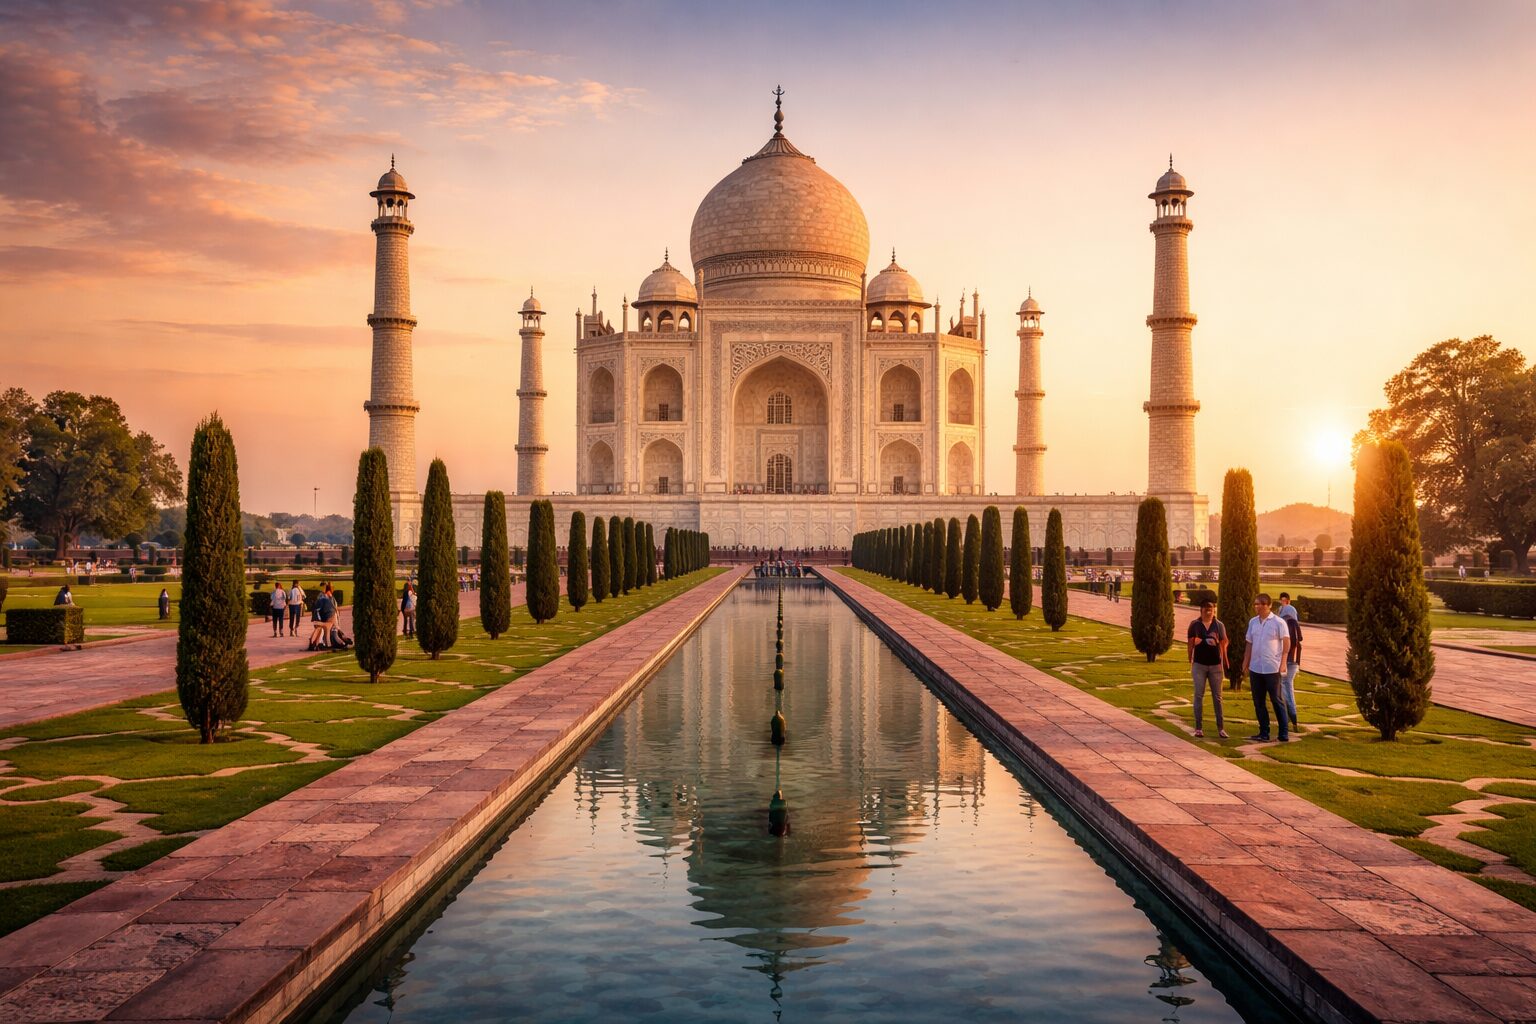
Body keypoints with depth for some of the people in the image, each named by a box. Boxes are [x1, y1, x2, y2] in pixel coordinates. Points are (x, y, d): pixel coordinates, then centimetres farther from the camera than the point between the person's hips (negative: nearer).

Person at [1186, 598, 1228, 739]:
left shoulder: (1219, 625, 3)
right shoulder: (1195, 625, 1)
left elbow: (1223, 645, 6)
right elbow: (1191, 644, 5)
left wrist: (1224, 664, 4)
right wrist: (1190, 663, 3)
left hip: (1215, 665, 1)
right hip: (1199, 664, -1)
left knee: (1217, 696, 5)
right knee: (1199, 696, 1)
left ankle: (1220, 727, 9)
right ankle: (1198, 727, 5)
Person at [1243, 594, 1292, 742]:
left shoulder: (1278, 622, -7)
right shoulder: (1253, 622, 10)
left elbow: (1286, 642, -9)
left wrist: (1283, 663, -18)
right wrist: (1245, 663, 11)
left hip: (1272, 669, -6)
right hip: (1255, 668, 6)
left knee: (1277, 701, 0)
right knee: (1258, 702, 8)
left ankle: (1284, 734, 6)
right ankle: (1264, 734, 16)